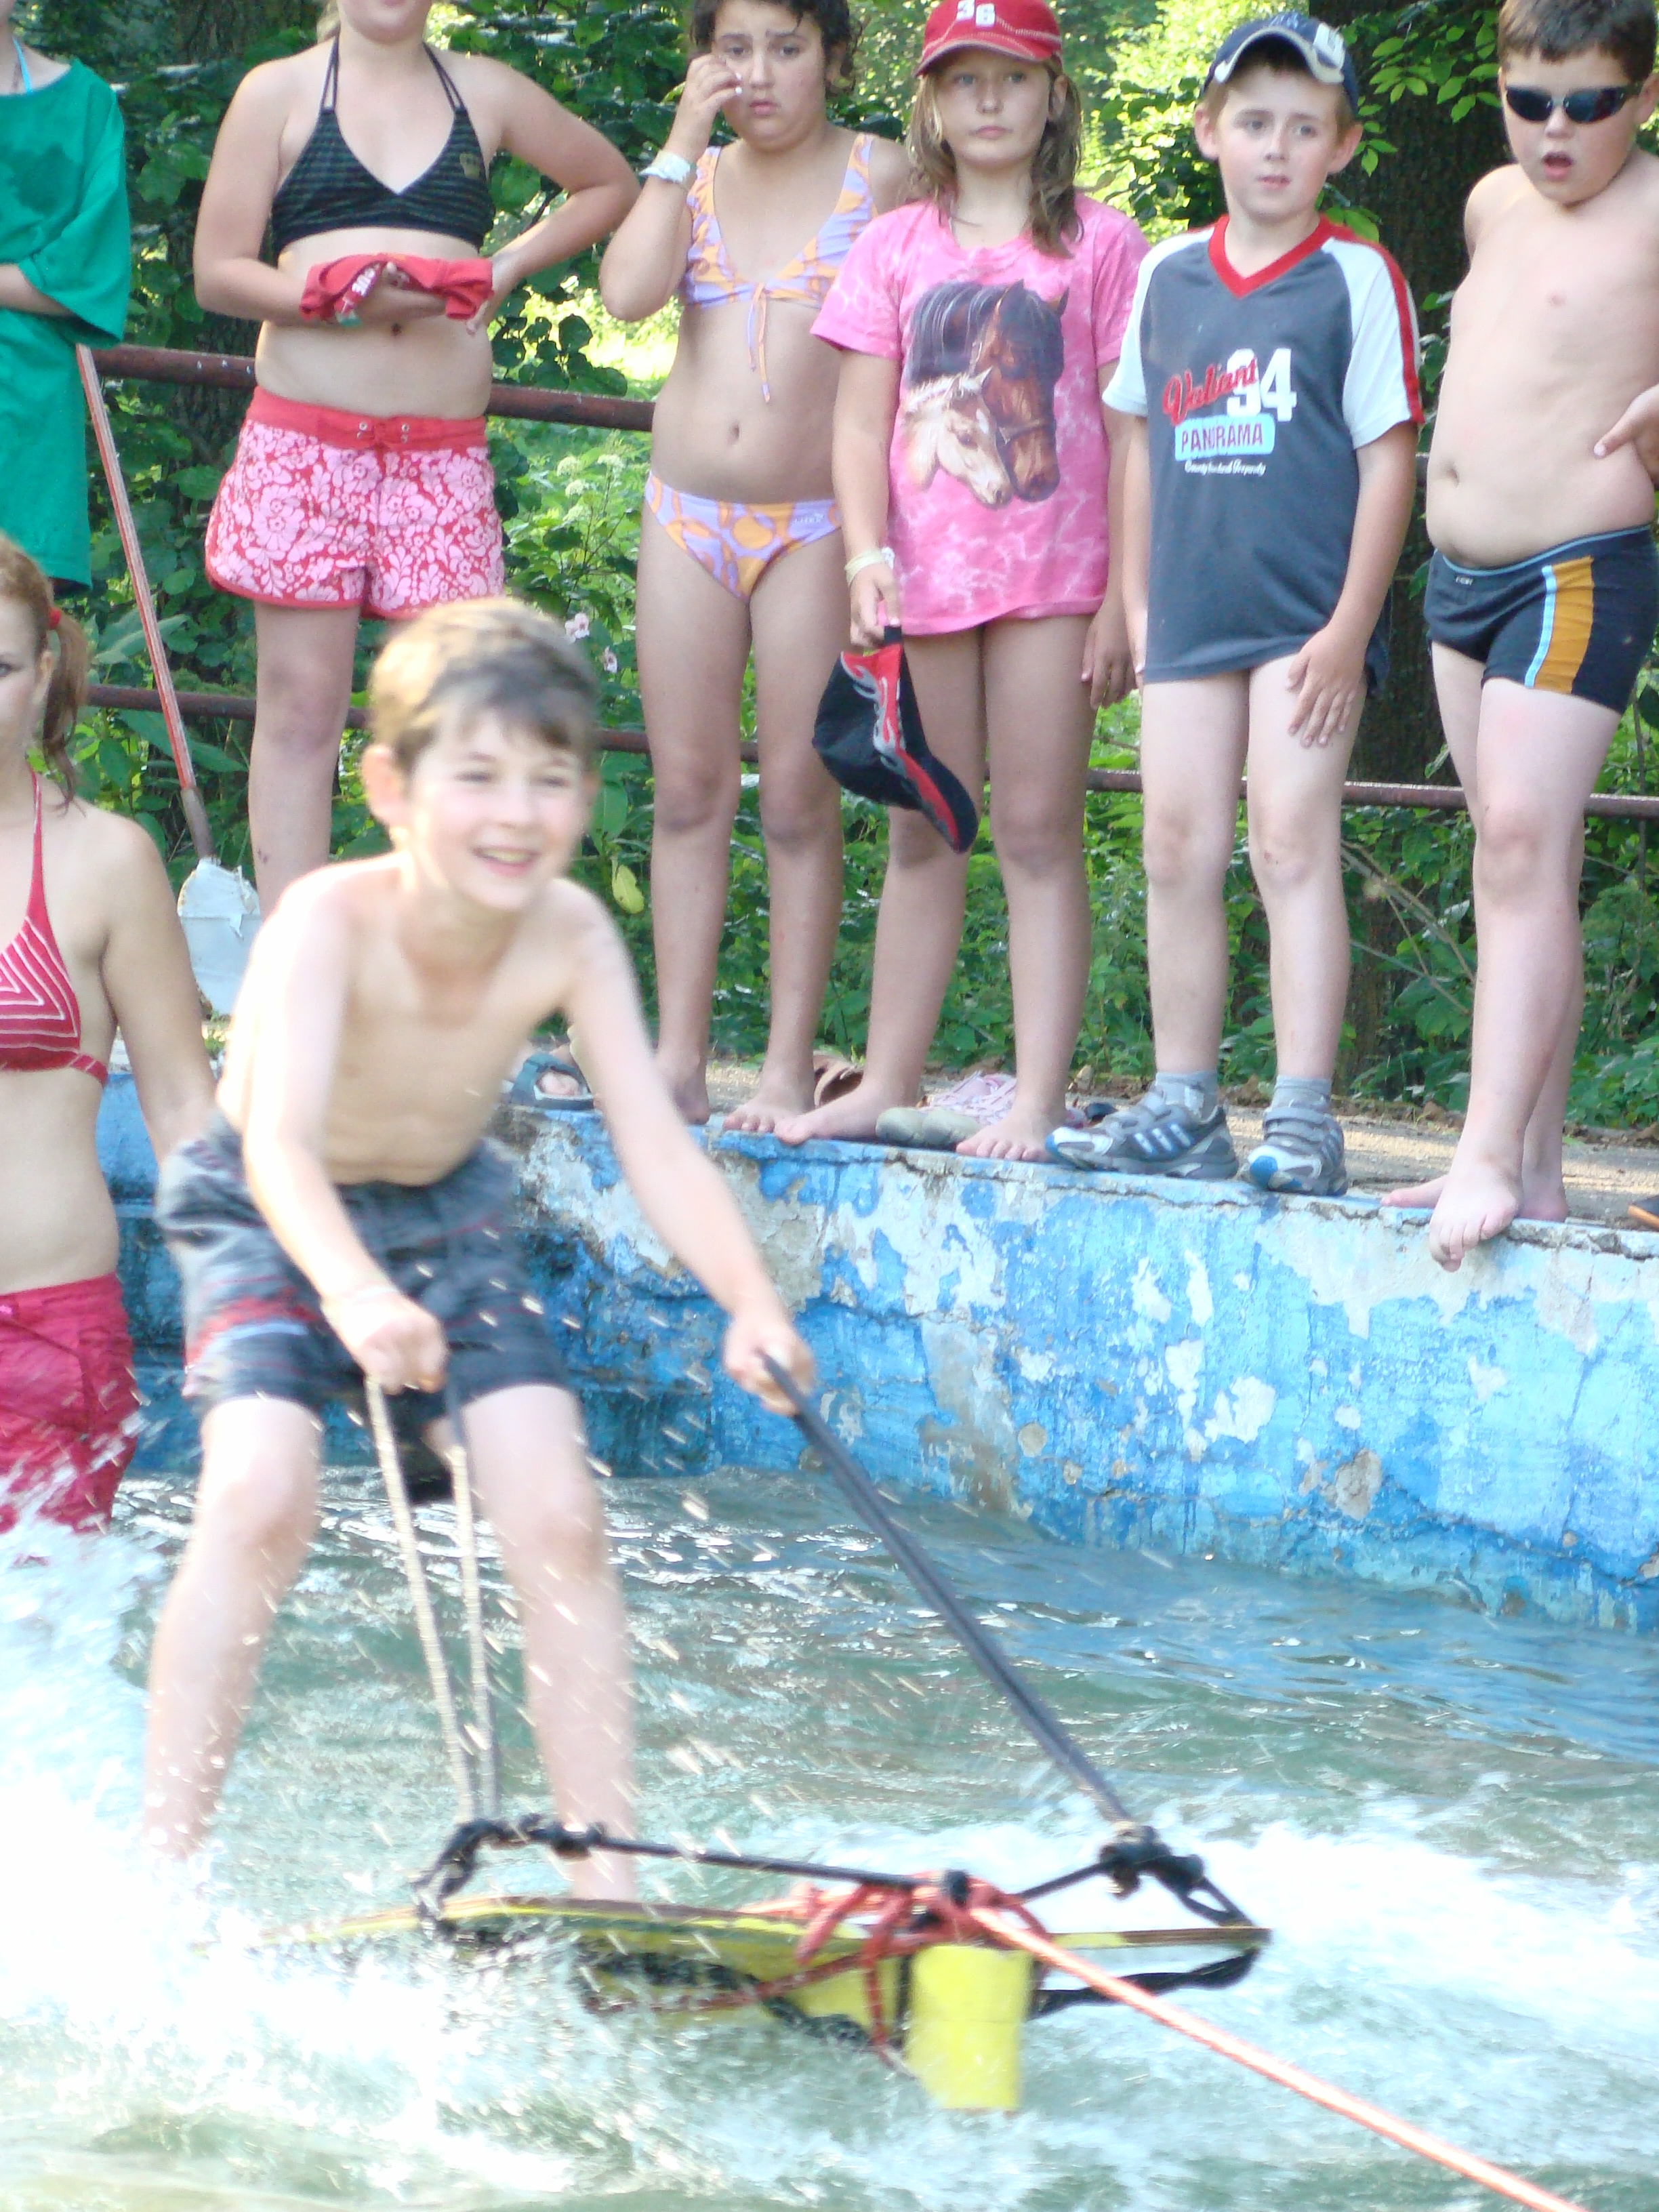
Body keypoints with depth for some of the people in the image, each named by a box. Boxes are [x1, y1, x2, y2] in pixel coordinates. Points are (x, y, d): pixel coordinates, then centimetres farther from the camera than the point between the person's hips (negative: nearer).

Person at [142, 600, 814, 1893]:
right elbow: (280, 1147, -45)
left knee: (560, 1520, -10)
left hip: (448, 1212, 4)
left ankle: (609, 1878, -2)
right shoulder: (332, 923, -32)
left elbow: (660, 1154, -24)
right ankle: (167, 1863, -17)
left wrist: (751, 1300, -41)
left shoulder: (570, 938, -21)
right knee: (262, 1497, -25)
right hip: (271, 1220, -4)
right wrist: (357, 1295, -64)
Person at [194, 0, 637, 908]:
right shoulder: (279, 93, 8)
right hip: (306, 444, -2)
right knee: (302, 705, -2)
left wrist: (506, 268, 10)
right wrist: (343, 298, -14)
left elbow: (609, 184, 26)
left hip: (444, 451, 2)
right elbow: (216, 271, 3)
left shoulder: (486, 93, 13)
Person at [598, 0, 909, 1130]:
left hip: (814, 521, -4)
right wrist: (687, 138, -5)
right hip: (687, 516, 4)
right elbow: (629, 291, -7)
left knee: (800, 797, -3)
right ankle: (677, 1058, 9)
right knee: (688, 789, 4)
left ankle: (790, 1069, 1)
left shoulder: (880, 174, 1)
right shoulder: (694, 176, 11)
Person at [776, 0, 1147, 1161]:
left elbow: (1130, 430, 0)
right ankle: (888, 1083, 16)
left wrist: (1124, 595, -5)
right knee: (922, 833, 10)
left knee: (1039, 832, -3)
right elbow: (861, 420, 8)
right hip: (923, 573, 3)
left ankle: (1039, 1100, -3)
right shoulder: (896, 247, 10)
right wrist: (869, 558, -5)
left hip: (1052, 573, -3)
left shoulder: (1099, 242, 2)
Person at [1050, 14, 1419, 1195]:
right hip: (1192, 613, 5)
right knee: (1178, 852, 5)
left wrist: (1349, 630, -10)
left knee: (1293, 846, -9)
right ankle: (1183, 1108, 13)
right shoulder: (1168, 276, 11)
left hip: (1307, 619, -5)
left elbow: (1388, 457, -5)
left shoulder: (1356, 278, -2)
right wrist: (1136, 603, 12)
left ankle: (1303, 1117, -8)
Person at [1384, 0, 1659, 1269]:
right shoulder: (1496, 206, 14)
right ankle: (1533, 1165, 12)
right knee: (1517, 860, 9)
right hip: (1463, 577, 8)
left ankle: (1492, 1153, -22)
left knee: (1524, 841, -17)